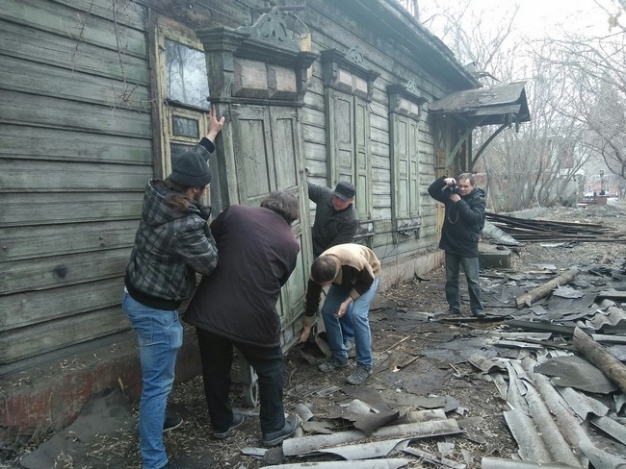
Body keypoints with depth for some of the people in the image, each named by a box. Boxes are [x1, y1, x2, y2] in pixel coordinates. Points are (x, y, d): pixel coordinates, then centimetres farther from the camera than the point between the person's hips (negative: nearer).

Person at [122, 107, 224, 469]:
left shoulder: (158, 194, -6)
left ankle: (155, 419, 48)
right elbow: (210, 263, -15)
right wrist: (205, 223, -6)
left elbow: (189, 165, 12)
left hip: (136, 297, 10)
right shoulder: (186, 225, -31)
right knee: (159, 383, 2)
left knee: (155, 377, 28)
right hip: (157, 311, -10)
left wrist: (211, 135, 24)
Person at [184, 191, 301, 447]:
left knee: (215, 368, 23)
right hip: (254, 316, -2)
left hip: (209, 310, 2)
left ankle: (222, 423, 40)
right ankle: (274, 428, 32)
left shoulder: (234, 213, 4)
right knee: (270, 369, 21)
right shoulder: (291, 243, 4)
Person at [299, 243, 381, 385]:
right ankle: (339, 357, 10)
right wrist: (307, 328, -3)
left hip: (368, 276, -5)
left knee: (357, 314, -22)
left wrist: (347, 301, -27)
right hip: (343, 279, 5)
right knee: (327, 311, -8)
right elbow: (312, 299, -13)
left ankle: (365, 366, -11)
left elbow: (367, 282, -22)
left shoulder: (354, 261, -44)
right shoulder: (318, 272, -28)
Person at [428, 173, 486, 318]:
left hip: (468, 246, -4)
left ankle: (477, 308, 9)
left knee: (473, 280, 1)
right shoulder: (451, 193, 3)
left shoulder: (478, 199, -9)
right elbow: (432, 191, 4)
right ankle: (454, 307, 19)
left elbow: (474, 218, -24)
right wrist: (443, 181, -12)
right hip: (450, 244, 4)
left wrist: (459, 202, -24)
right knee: (451, 278, 10)